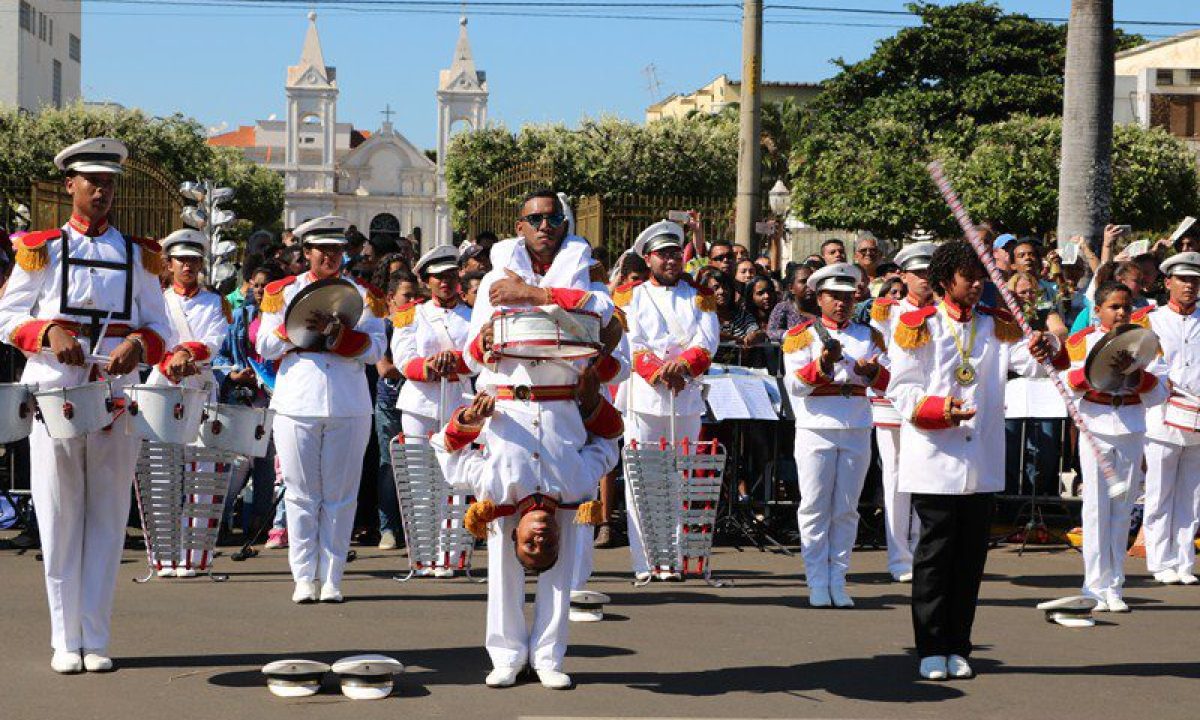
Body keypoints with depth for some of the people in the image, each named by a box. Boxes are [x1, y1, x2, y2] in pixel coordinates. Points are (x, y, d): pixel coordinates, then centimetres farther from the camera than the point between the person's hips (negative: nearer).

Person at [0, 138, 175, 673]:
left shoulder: (137, 255, 11)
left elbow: (160, 328, 10)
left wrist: (138, 346, -13)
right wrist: (50, 334, -15)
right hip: (54, 394, -1)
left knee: (107, 518, 3)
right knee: (60, 520, 0)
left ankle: (96, 640, 9)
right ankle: (65, 641, 7)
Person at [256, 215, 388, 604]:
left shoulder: (362, 294, 9)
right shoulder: (284, 292, 11)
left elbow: (375, 348, -1)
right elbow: (265, 345, 4)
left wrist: (335, 331, -15)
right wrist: (298, 326, -11)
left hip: (349, 407, 0)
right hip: (297, 404, 0)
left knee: (340, 496, 2)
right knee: (302, 495, 2)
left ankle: (331, 579, 7)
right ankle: (304, 578, 6)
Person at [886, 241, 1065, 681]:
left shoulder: (996, 326, 10)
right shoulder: (919, 328, -1)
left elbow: (1029, 359, -4)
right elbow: (902, 390, -4)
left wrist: (1046, 349, -28)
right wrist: (939, 409, -23)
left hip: (983, 464, 4)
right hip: (935, 461, -4)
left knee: (971, 557, 7)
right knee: (935, 555, -1)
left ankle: (958, 648, 16)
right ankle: (931, 650, 7)